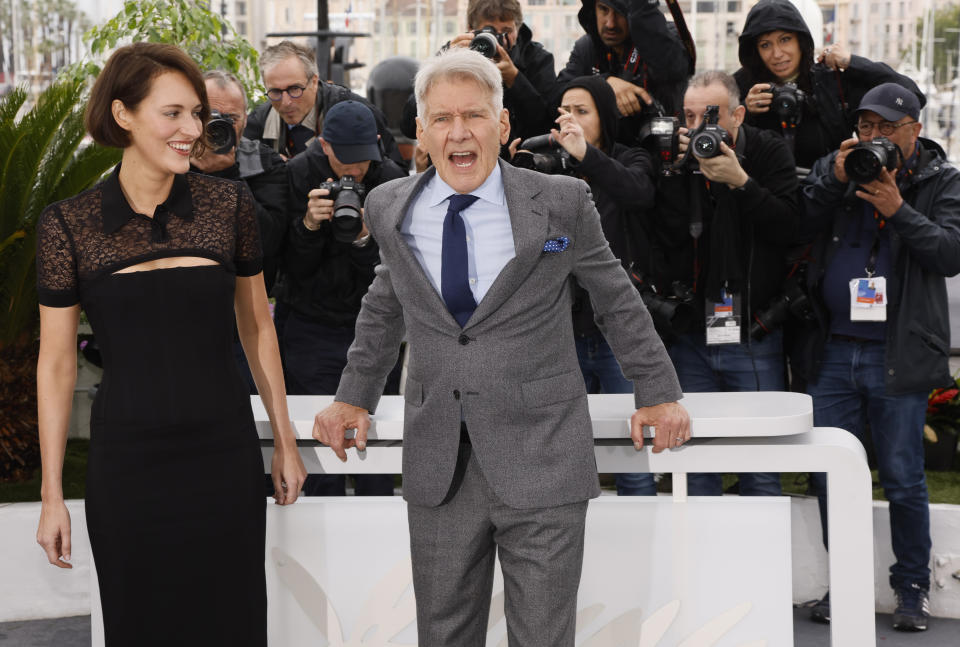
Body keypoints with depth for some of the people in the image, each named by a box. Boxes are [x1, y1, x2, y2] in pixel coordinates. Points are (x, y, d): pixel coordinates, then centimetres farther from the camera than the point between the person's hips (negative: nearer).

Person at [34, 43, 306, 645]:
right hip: (126, 456, -1)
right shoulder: (68, 223, -4)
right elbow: (56, 363, 1)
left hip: (225, 454, 1)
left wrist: (285, 442, 13)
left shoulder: (229, 204, -1)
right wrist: (52, 494, 1)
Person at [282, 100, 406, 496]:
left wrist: (364, 238, -25)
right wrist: (309, 224, -25)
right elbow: (294, 269, -8)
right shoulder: (298, 176, -6)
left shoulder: (391, 180, -5)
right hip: (312, 327, 0)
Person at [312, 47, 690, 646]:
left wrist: (658, 393, 14)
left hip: (542, 463, -3)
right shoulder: (391, 209, 4)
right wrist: (356, 397, 20)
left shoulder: (561, 204, -4)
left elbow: (617, 301, 8)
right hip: (437, 468, 3)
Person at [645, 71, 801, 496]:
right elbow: (665, 238, -3)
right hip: (690, 336, 2)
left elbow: (790, 227, -13)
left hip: (753, 335, -2)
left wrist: (740, 181, -19)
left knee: (761, 469, 1)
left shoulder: (769, 153, 1)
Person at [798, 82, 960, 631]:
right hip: (834, 350, 3)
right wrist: (834, 181, -11)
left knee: (903, 479, 1)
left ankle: (913, 588, 16)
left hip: (899, 354, -3)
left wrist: (898, 209, -16)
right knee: (829, 474, 6)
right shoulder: (833, 169, 11)